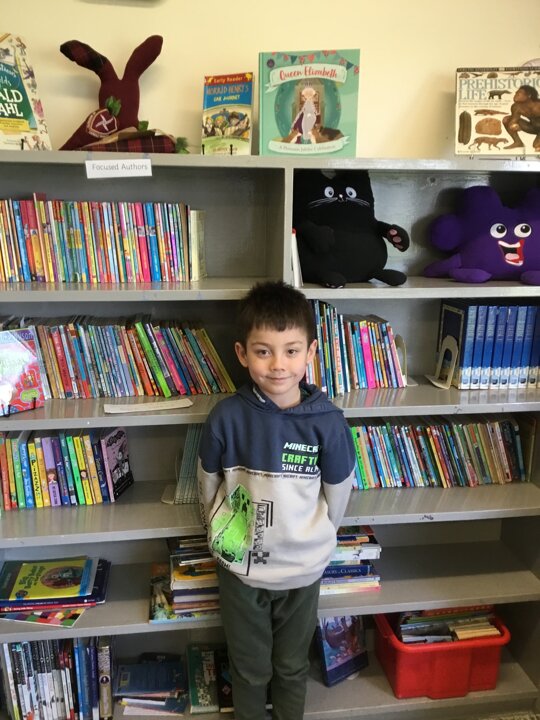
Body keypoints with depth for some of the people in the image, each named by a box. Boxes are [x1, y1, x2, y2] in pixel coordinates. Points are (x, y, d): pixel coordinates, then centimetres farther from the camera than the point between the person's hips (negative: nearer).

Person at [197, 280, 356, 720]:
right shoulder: (227, 416, -19)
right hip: (240, 567, 0)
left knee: (292, 666, 24)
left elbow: (337, 494, -4)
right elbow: (208, 483, -1)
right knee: (250, 668, 22)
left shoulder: (327, 421, -19)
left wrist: (314, 535, 8)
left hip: (301, 568, 0)